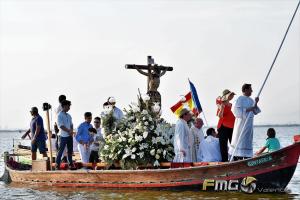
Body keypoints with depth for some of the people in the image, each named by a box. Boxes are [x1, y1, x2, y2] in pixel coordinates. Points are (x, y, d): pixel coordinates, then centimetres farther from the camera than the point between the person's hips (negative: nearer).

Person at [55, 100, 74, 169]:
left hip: (69, 136, 7)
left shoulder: (68, 115, 12)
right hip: (63, 136, -7)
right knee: (60, 151, -5)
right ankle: (57, 165, -2)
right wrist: (69, 131, -16)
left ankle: (70, 164, 21)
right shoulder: (60, 116, -11)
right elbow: (61, 126, -17)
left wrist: (71, 131, -3)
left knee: (70, 150, 12)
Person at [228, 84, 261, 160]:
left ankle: (247, 158, 10)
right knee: (239, 141, -8)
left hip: (249, 124, 8)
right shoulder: (240, 99, -8)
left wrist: (255, 104, 0)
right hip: (241, 123, -8)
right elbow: (236, 111, -16)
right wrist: (247, 110, -20)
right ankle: (236, 159, -8)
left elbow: (255, 112, 15)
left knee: (248, 141, 7)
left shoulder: (251, 100, 16)